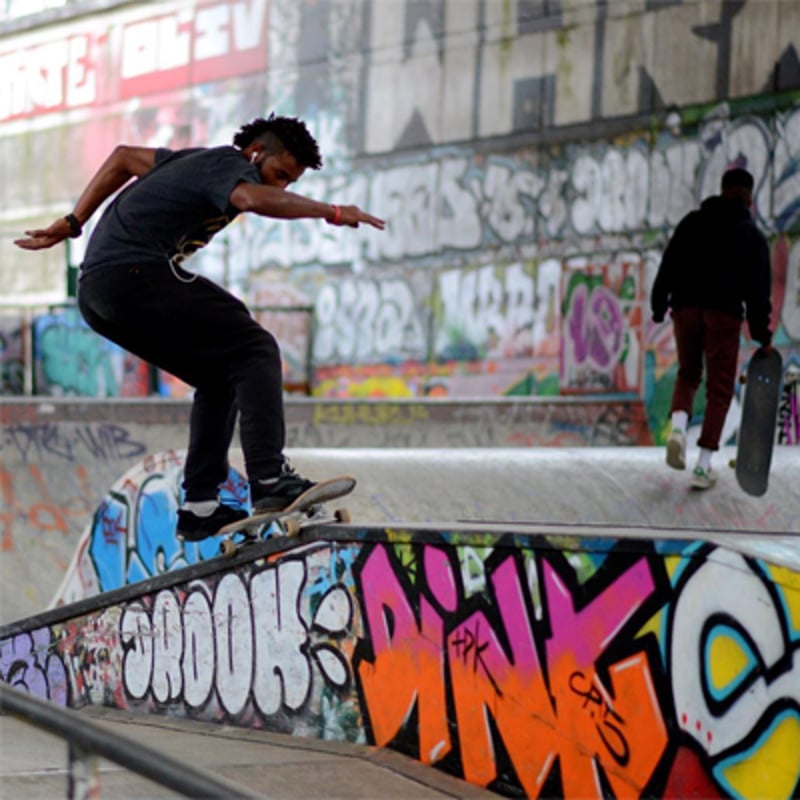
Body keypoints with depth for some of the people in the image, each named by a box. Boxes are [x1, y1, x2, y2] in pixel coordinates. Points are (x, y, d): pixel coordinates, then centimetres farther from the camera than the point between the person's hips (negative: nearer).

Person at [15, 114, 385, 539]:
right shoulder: (230, 164, -4)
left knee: (219, 377, 16)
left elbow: (123, 157, 34)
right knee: (254, 350, -10)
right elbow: (254, 198, -28)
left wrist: (72, 224, 32)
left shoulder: (204, 160, 25)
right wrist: (332, 212, -21)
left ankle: (199, 506, 9)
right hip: (135, 275, -10)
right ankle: (269, 479, -23)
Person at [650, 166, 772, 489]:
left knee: (687, 374, 21)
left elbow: (668, 266, 5)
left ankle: (678, 427, -9)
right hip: (724, 314, -3)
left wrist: (659, 306, 8)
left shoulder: (692, 222, 10)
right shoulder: (751, 234, 4)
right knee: (719, 388, 5)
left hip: (686, 306, 3)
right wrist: (761, 333, 4)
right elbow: (758, 289, 1)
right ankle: (703, 466, 0)